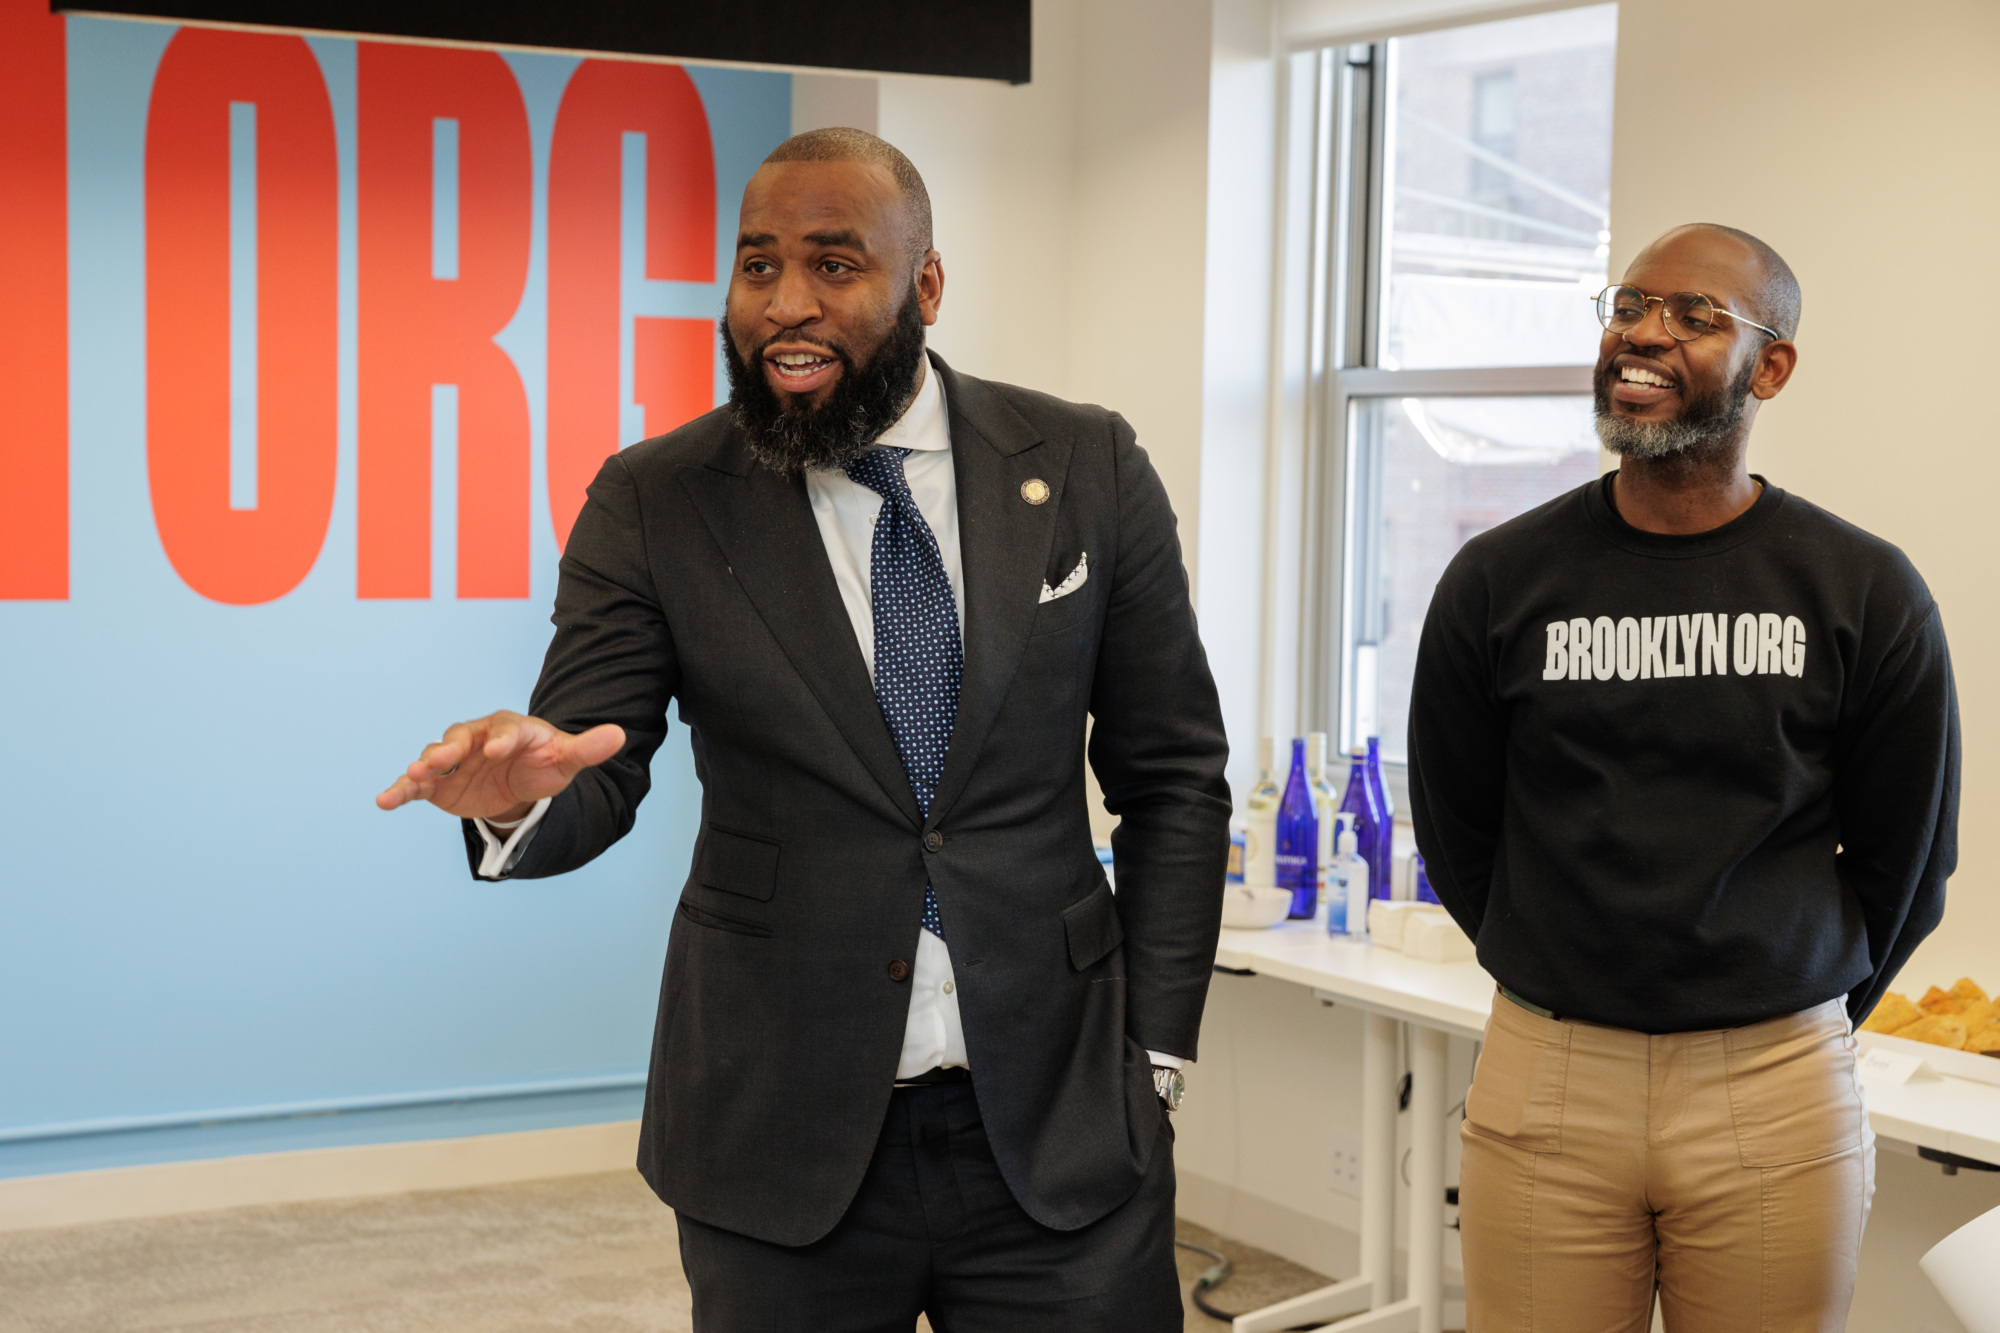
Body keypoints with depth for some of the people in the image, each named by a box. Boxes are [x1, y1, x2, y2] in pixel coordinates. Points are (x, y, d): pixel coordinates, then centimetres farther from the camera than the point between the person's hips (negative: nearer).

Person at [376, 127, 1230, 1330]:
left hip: (1060, 1129, 0)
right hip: (782, 1140, 0)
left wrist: (1155, 1054, 1)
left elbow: (1172, 778, 5)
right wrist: (518, 797, -27)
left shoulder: (1088, 470, 0)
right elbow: (596, 768, -3)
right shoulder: (655, 504, -2)